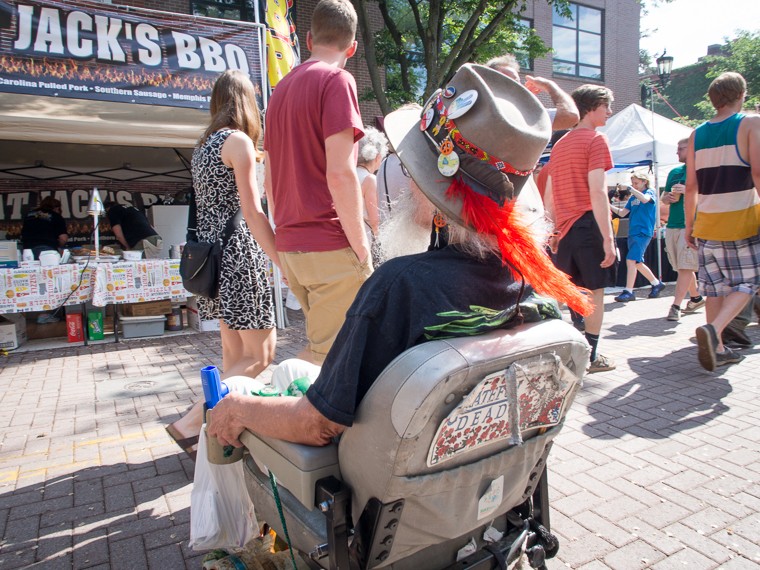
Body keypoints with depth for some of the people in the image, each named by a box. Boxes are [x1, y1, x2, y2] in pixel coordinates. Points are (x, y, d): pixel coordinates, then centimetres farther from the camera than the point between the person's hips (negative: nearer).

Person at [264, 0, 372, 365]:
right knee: (329, 356, 0)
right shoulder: (336, 80, -6)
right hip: (330, 246, -8)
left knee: (318, 348, 20)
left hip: (289, 247, 8)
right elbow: (339, 174, -17)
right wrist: (363, 249, -10)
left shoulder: (281, 89, 17)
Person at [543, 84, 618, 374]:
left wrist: (553, 233, 19)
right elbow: (597, 192, -16)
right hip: (589, 225, -6)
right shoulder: (596, 139, -6)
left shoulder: (559, 144, 16)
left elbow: (548, 195, 15)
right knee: (595, 292, 3)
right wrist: (608, 237, -17)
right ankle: (592, 356, 9)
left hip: (565, 228, 7)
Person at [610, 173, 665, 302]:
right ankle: (657, 284, 31)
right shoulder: (633, 197, 18)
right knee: (637, 263, 14)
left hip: (643, 232, -8)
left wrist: (631, 189, -21)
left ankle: (628, 292, -16)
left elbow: (644, 199, -24)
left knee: (631, 260, -18)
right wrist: (609, 205, 1)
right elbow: (622, 213, 13)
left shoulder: (649, 192, 0)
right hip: (633, 232, 8)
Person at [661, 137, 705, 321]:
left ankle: (675, 306, -10)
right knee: (682, 267, 13)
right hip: (672, 226, 7)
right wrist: (668, 198, 0)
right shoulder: (674, 172, 18)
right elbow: (664, 197, 23)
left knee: (685, 267, -9)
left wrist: (687, 190, -18)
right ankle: (696, 298, 29)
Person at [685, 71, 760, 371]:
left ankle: (718, 348, 14)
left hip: (707, 221, 4)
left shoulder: (697, 134, 9)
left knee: (715, 286, 10)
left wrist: (689, 225, 12)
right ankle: (713, 329, -18)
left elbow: (691, 186, 7)